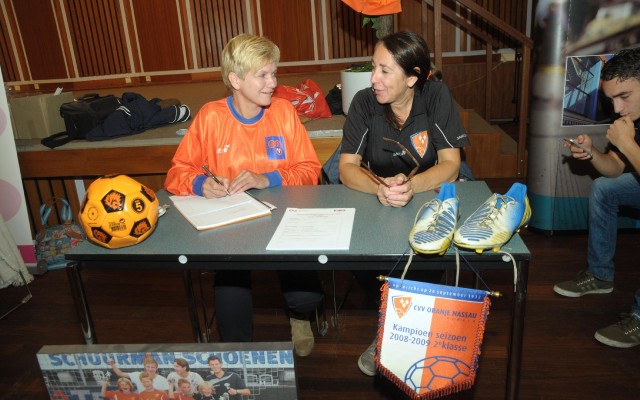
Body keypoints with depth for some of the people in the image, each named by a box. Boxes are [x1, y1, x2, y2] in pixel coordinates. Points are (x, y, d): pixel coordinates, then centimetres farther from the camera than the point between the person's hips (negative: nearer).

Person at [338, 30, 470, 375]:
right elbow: (347, 168, -13)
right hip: (375, 204, 1)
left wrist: (411, 185, -37)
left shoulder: (437, 96, -11)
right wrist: (379, 186, -36)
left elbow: (450, 165, -15)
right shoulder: (364, 102, -9)